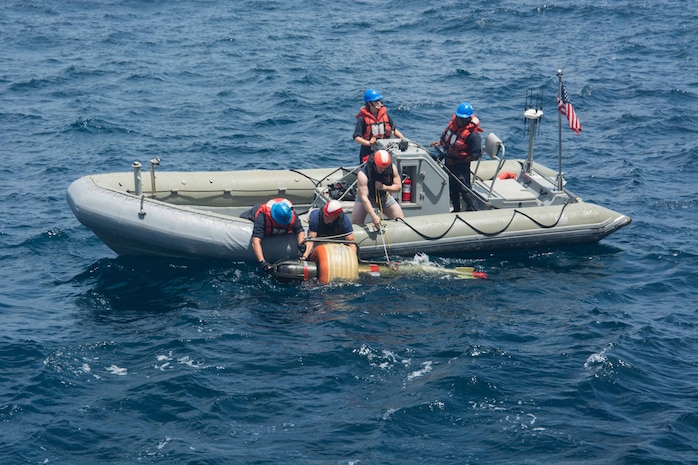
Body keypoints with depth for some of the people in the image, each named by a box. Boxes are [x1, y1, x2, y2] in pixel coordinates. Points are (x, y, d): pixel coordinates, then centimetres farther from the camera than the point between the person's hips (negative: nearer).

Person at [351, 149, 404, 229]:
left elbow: (398, 187, -14)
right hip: (367, 198, -4)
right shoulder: (363, 174, -37)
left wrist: (384, 187, -36)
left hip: (384, 197, 4)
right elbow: (364, 198, -41)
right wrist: (373, 216, -52)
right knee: (355, 224, -20)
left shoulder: (392, 168, -23)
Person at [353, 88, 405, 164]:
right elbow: (356, 137, -12)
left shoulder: (385, 115, 5)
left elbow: (394, 129, 16)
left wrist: (402, 137, 0)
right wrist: (369, 143, -26)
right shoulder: (363, 118, -9)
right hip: (368, 153, -4)